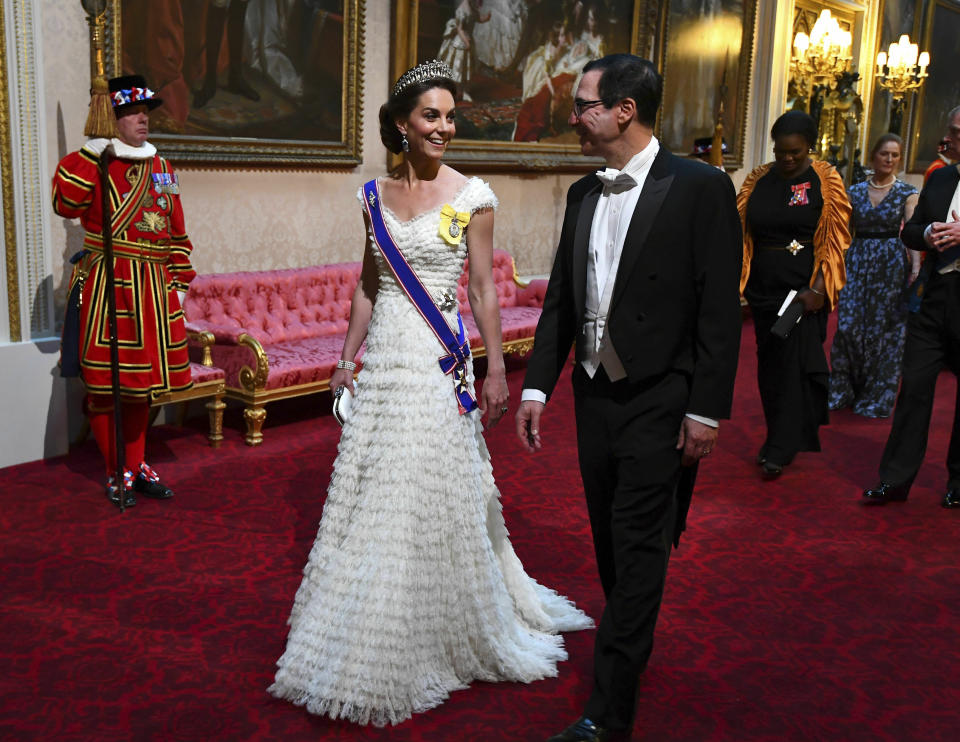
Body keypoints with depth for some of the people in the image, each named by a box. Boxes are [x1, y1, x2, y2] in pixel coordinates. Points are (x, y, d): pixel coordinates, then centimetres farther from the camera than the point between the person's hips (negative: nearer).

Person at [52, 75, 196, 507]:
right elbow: (65, 203, -19)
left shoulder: (160, 168, 15)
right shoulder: (96, 164, -2)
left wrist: (178, 280, 13)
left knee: (143, 379, 13)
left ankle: (137, 466, 25)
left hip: (153, 289, 5)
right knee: (107, 384, 0)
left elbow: (177, 232, 17)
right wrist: (89, 155, -23)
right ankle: (117, 474, 13)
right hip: (107, 288, -5)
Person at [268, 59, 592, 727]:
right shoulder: (376, 195, 7)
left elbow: (484, 289, -4)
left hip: (439, 364, -4)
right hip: (383, 359, 5)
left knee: (435, 496, 3)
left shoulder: (472, 195, -4)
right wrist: (348, 357, 10)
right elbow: (367, 285, 12)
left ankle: (443, 630, 24)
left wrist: (495, 369, -8)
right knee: (374, 494, 12)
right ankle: (378, 642, 31)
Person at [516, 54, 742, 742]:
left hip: (659, 403, -6)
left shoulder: (701, 188, -10)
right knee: (611, 543, 18)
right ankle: (634, 646, 41)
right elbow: (561, 298, 11)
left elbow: (720, 309, -12)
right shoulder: (583, 194, 9)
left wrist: (706, 410, -14)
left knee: (637, 551, -1)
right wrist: (536, 387, 6)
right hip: (594, 395, 6)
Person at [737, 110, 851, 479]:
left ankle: (781, 448, 4)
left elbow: (835, 240, -7)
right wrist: (735, 282, -4)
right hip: (764, 288, 4)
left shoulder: (825, 181, -3)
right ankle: (778, 439, 26)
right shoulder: (758, 180, 6)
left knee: (794, 363, -5)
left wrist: (817, 289, -17)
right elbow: (741, 231, 7)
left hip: (803, 292, -4)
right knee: (769, 363, 11)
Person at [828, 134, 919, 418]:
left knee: (884, 331, 1)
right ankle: (843, 391, 13)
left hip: (891, 264, -2)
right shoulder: (854, 191, 8)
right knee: (848, 326, -4)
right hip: (857, 261, 2)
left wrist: (916, 267, -24)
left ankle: (877, 398, 14)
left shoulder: (907, 193, 0)